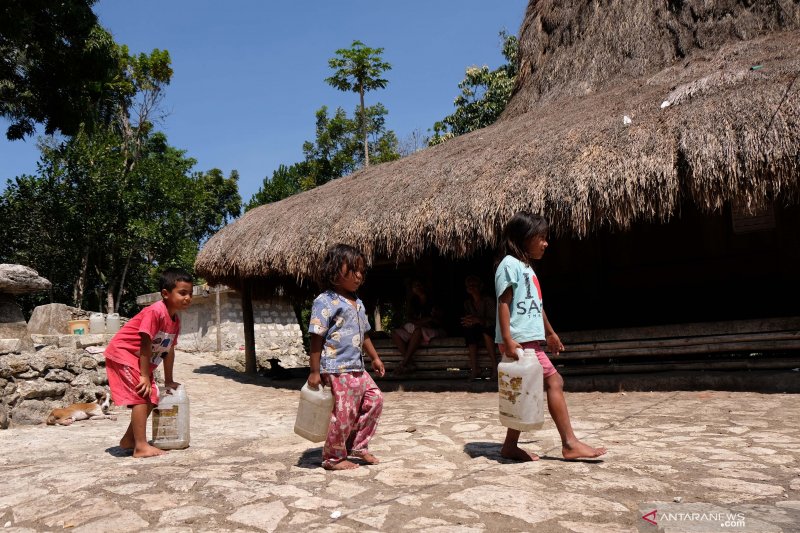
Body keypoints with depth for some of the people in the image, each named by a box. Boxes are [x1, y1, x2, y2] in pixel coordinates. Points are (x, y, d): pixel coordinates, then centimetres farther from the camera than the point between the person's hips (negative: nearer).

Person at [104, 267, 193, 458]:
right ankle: (141, 446, -11)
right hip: (122, 353, -10)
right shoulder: (155, 312, -27)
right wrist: (145, 376, -21)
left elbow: (169, 350, 9)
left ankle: (128, 440, 24)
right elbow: (146, 345, -26)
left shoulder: (176, 320, 2)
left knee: (151, 398, 10)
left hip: (139, 359, 10)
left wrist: (169, 381, 13)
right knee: (142, 395, -15)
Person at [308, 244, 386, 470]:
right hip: (336, 370, -9)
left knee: (374, 399, 10)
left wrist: (375, 358, 26)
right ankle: (333, 457, 18)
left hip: (357, 368, 9)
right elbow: (316, 338, -14)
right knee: (343, 413, -3)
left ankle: (358, 446, 25)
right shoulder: (325, 301, -12)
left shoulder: (357, 303, 14)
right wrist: (314, 371, -14)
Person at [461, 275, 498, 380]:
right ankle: (474, 368, -35)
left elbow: (493, 321, -16)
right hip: (475, 332, 3)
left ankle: (494, 366, -36)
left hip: (489, 330, -3)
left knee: (485, 329, -36)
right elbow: (467, 320, 4)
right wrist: (468, 322, -22)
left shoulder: (488, 300, -8)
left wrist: (478, 320, -34)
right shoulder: (467, 303, 6)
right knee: (468, 331, -29)